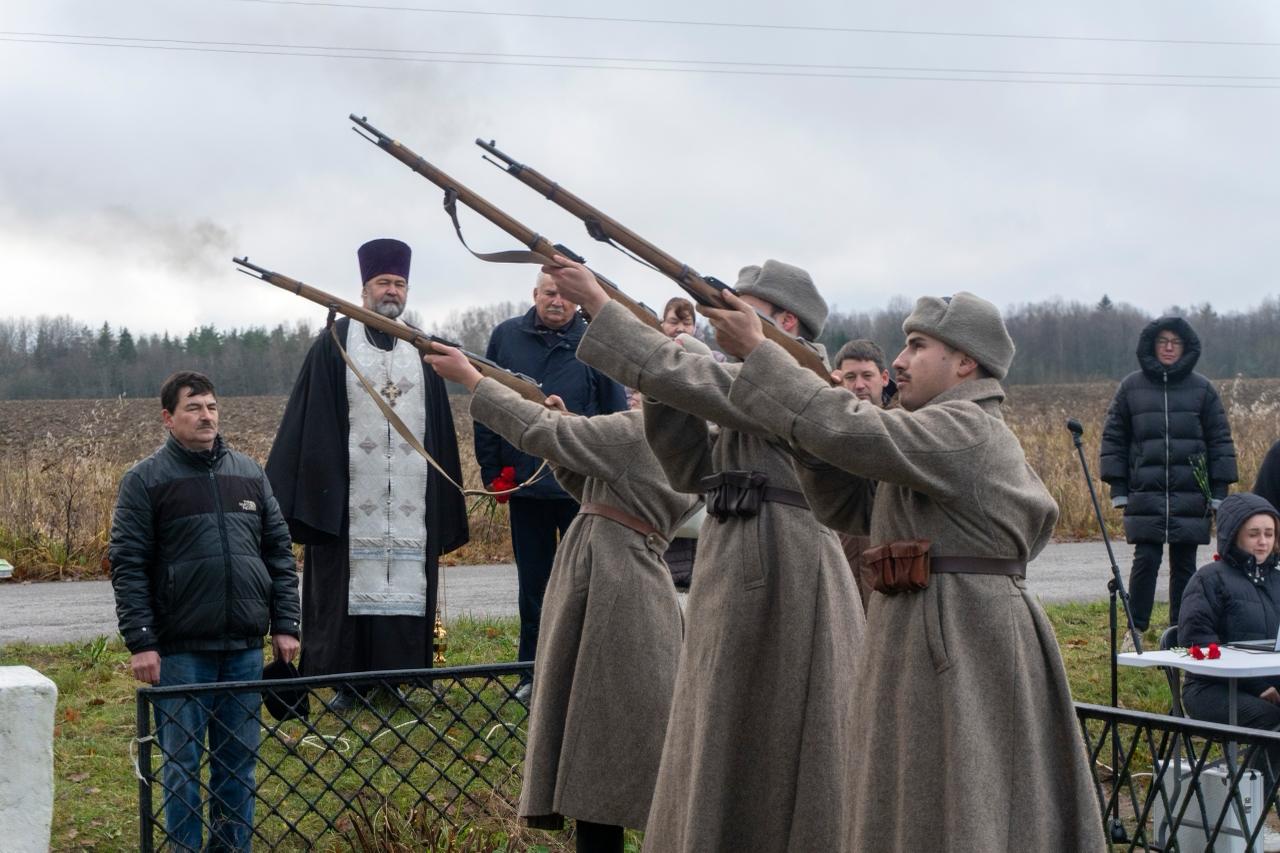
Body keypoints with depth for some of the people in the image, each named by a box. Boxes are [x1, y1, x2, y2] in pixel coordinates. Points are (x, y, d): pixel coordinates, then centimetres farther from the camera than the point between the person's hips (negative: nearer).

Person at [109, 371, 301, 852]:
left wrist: (285, 625, 7)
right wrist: (140, 643, -11)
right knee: (182, 763, 2)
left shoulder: (249, 474, 11)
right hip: (180, 652, -4)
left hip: (245, 649, 4)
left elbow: (279, 553, 13)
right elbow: (127, 566, -5)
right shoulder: (145, 481, -1)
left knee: (239, 761, 10)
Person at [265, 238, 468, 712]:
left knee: (405, 584, 2)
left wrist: (444, 507, 12)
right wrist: (311, 491, -8)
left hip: (410, 503, 3)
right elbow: (311, 423, 0)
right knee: (350, 586, -1)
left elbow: (440, 432, 16)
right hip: (350, 498, -3)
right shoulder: (334, 344, 3)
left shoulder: (421, 353, 14)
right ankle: (347, 682, 6)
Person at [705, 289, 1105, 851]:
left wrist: (755, 351, -19)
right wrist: (809, 434, 0)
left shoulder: (964, 430, -13)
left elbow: (853, 431, -26)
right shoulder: (966, 435, 19)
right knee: (932, 807, 14)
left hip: (958, 644, -10)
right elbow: (845, 505, 17)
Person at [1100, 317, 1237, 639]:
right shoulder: (1131, 387, 6)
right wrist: (1118, 489, 3)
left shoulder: (1202, 388, 7)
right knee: (1146, 560, -7)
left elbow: (1220, 440, 8)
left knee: (1184, 564, 5)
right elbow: (1113, 437, 9)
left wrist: (1219, 491, 3)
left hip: (1190, 494, 1)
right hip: (1145, 492, -1)